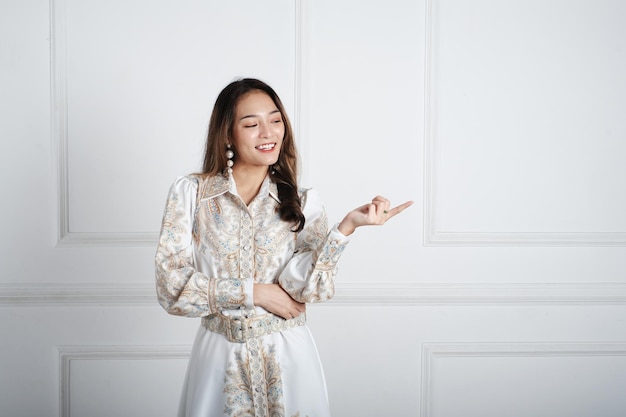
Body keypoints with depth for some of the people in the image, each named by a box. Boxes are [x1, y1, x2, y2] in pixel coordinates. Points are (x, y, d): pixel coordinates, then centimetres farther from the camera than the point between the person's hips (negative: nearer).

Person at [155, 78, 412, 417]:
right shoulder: (190, 193, -3)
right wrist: (254, 293, -13)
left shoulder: (303, 203, 1)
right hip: (221, 359, -1)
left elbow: (302, 285, -13)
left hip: (287, 359, 1)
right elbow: (171, 286, -9)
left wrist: (348, 226, -24)